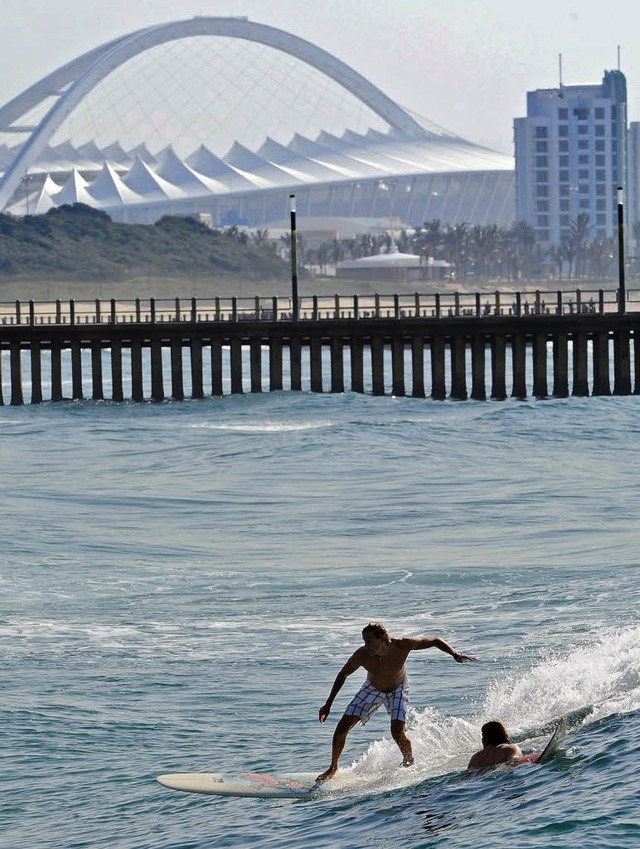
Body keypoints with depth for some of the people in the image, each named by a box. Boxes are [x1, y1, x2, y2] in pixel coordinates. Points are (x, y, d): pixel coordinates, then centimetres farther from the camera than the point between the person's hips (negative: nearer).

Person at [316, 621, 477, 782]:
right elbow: (343, 675, -13)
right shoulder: (362, 655, -32)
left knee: (398, 732, -20)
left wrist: (455, 655, -35)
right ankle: (333, 767, 16)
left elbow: (435, 641, -21)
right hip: (373, 689, 2)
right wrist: (328, 705, -11)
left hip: (398, 689, -1)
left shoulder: (401, 645, -34)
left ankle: (409, 763, 12)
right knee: (342, 727, -7)